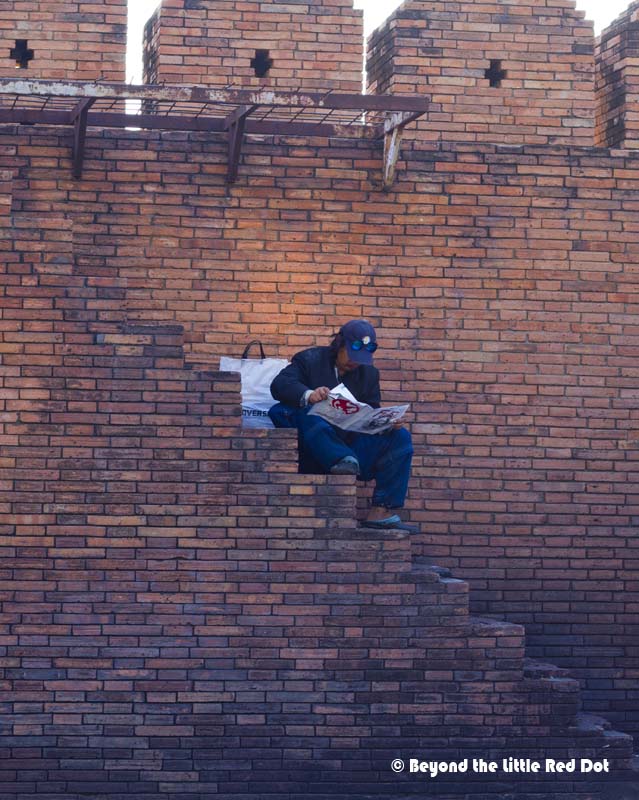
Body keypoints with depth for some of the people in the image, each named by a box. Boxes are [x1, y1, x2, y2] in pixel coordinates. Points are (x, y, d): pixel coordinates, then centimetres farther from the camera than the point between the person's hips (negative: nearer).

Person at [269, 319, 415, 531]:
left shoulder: (368, 373, 18)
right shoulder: (310, 360, 5)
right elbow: (279, 385, -13)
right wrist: (308, 395, -35)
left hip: (350, 448, 4)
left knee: (400, 438, -13)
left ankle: (381, 512, -23)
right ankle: (344, 460, -46)